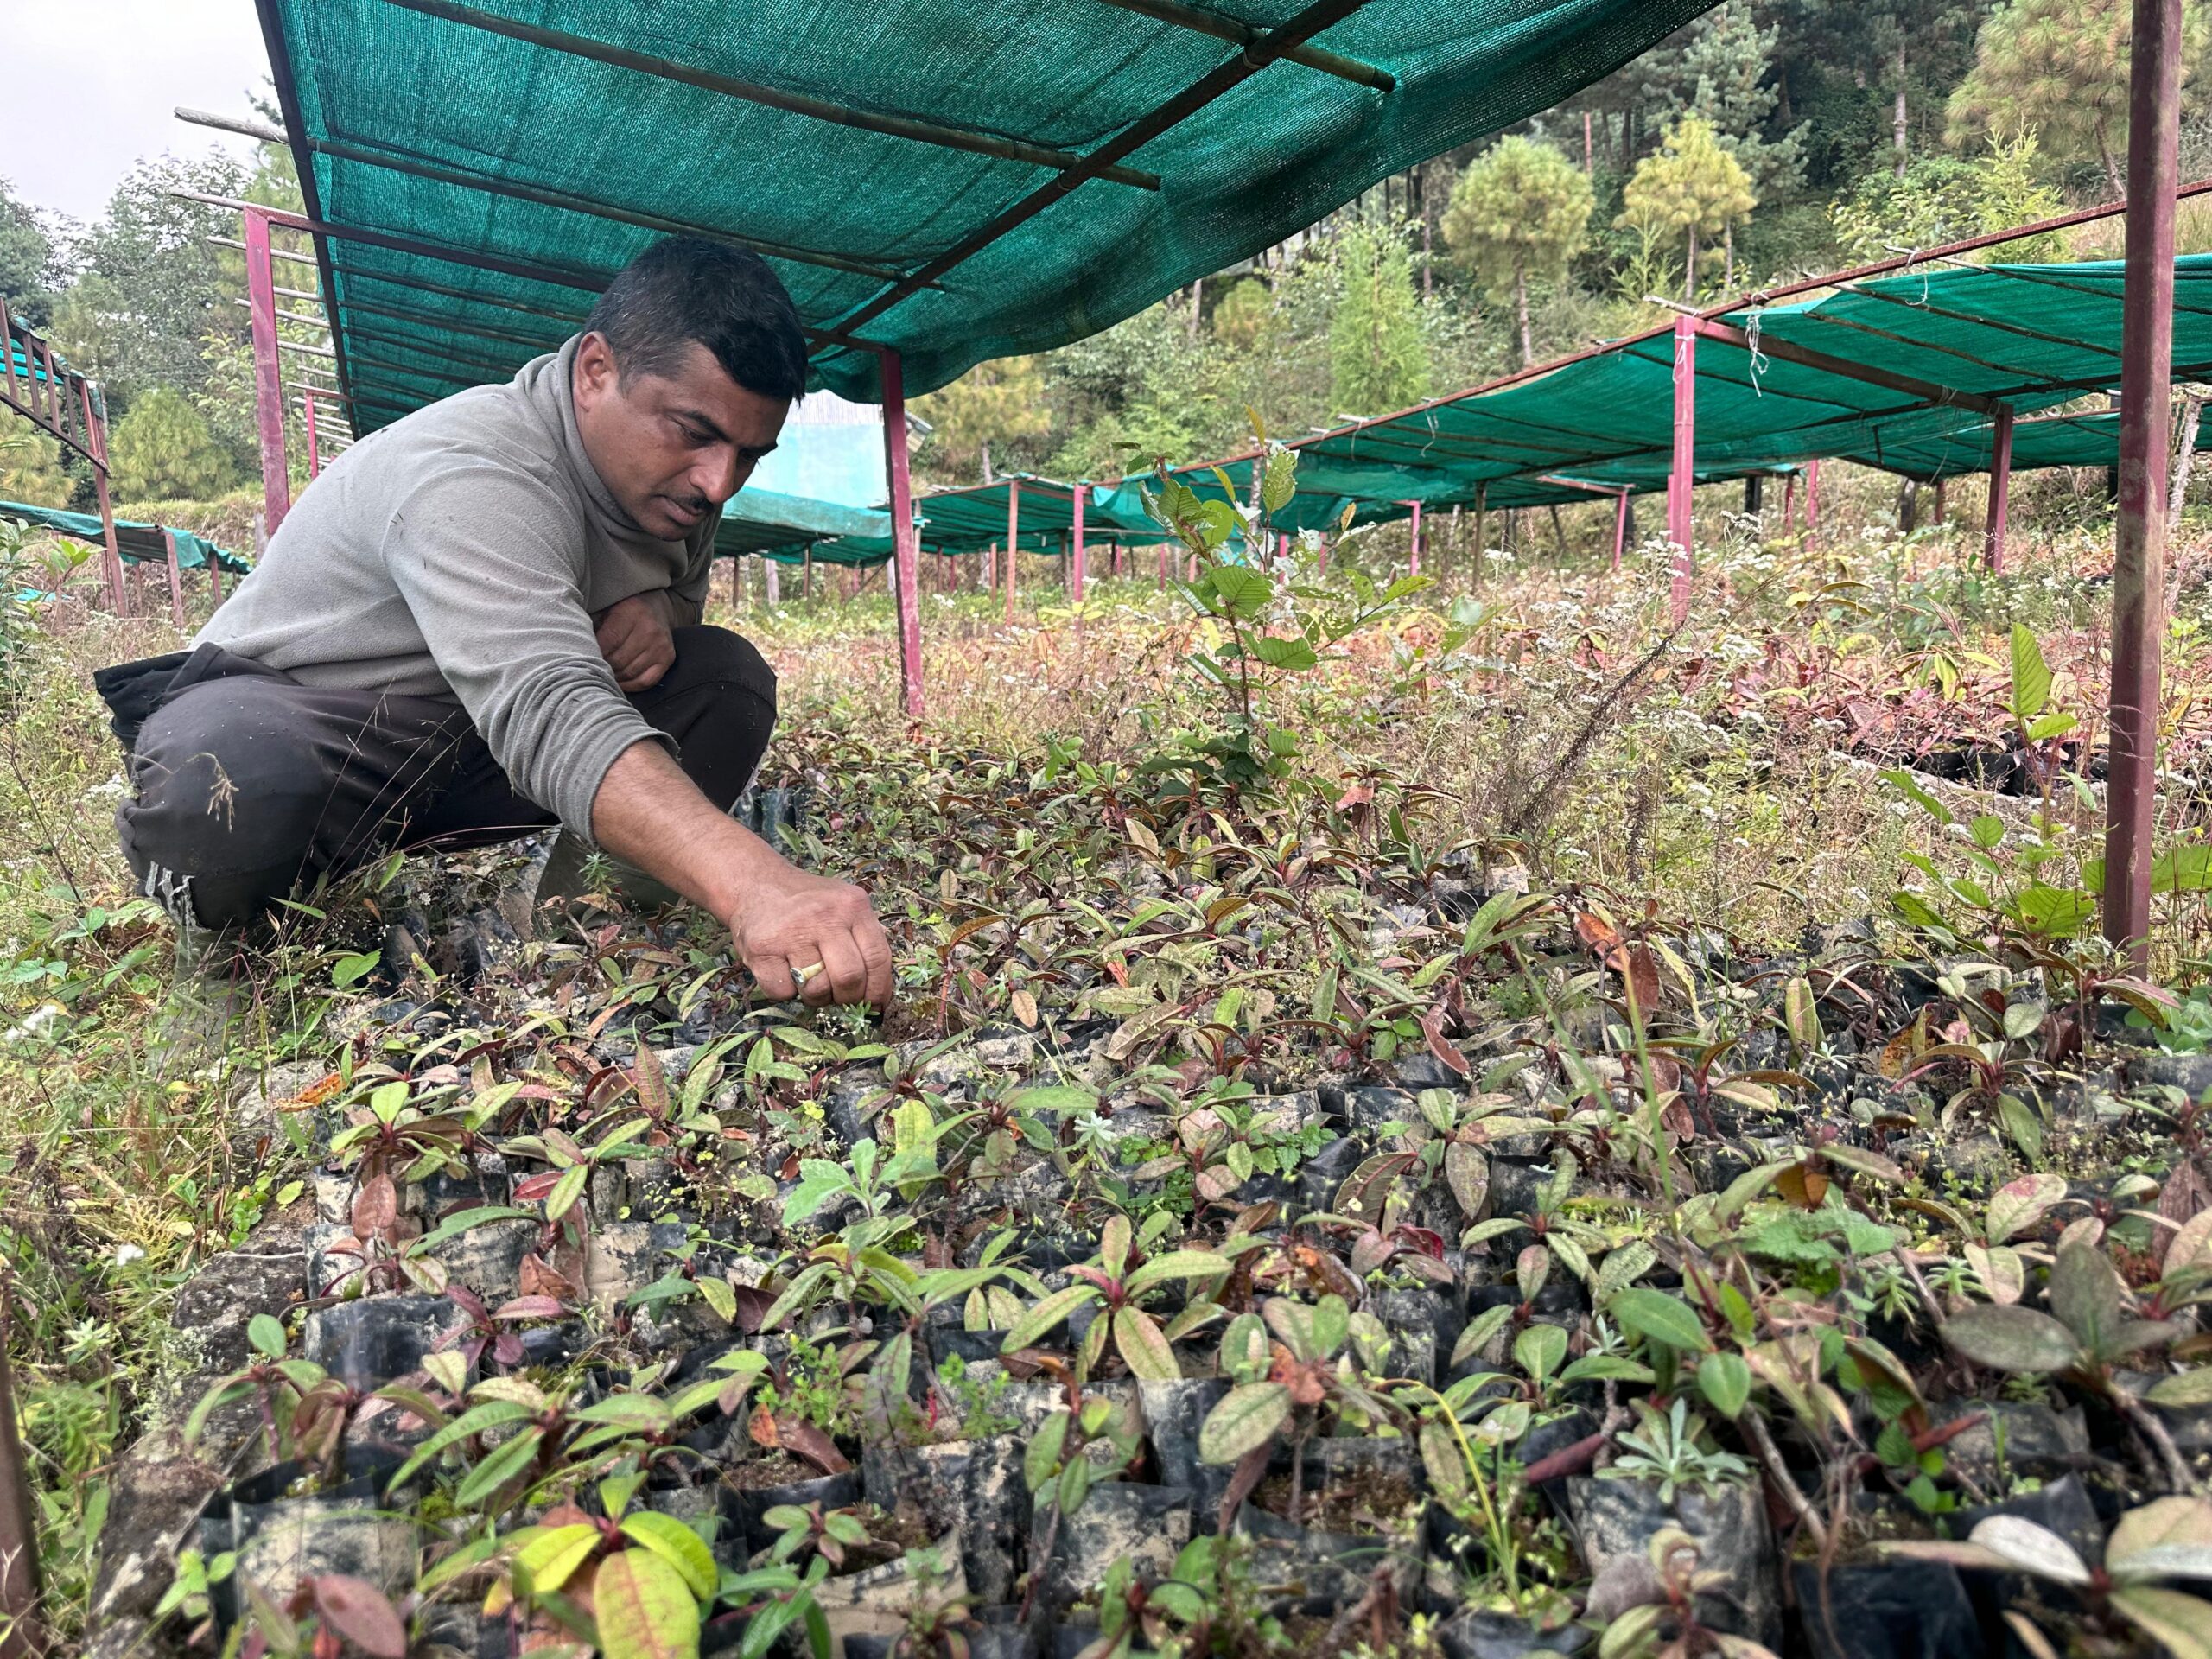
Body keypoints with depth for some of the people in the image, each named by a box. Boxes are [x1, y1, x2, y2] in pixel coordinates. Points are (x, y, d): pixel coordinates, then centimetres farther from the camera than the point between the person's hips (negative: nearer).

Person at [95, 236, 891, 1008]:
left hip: (460, 745, 7)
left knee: (724, 679, -10)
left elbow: (684, 586, 14)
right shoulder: (469, 476, -31)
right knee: (229, 809, -42)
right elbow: (548, 713, -48)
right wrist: (751, 882, -63)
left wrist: (655, 611, -15)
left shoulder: (668, 468, -5)